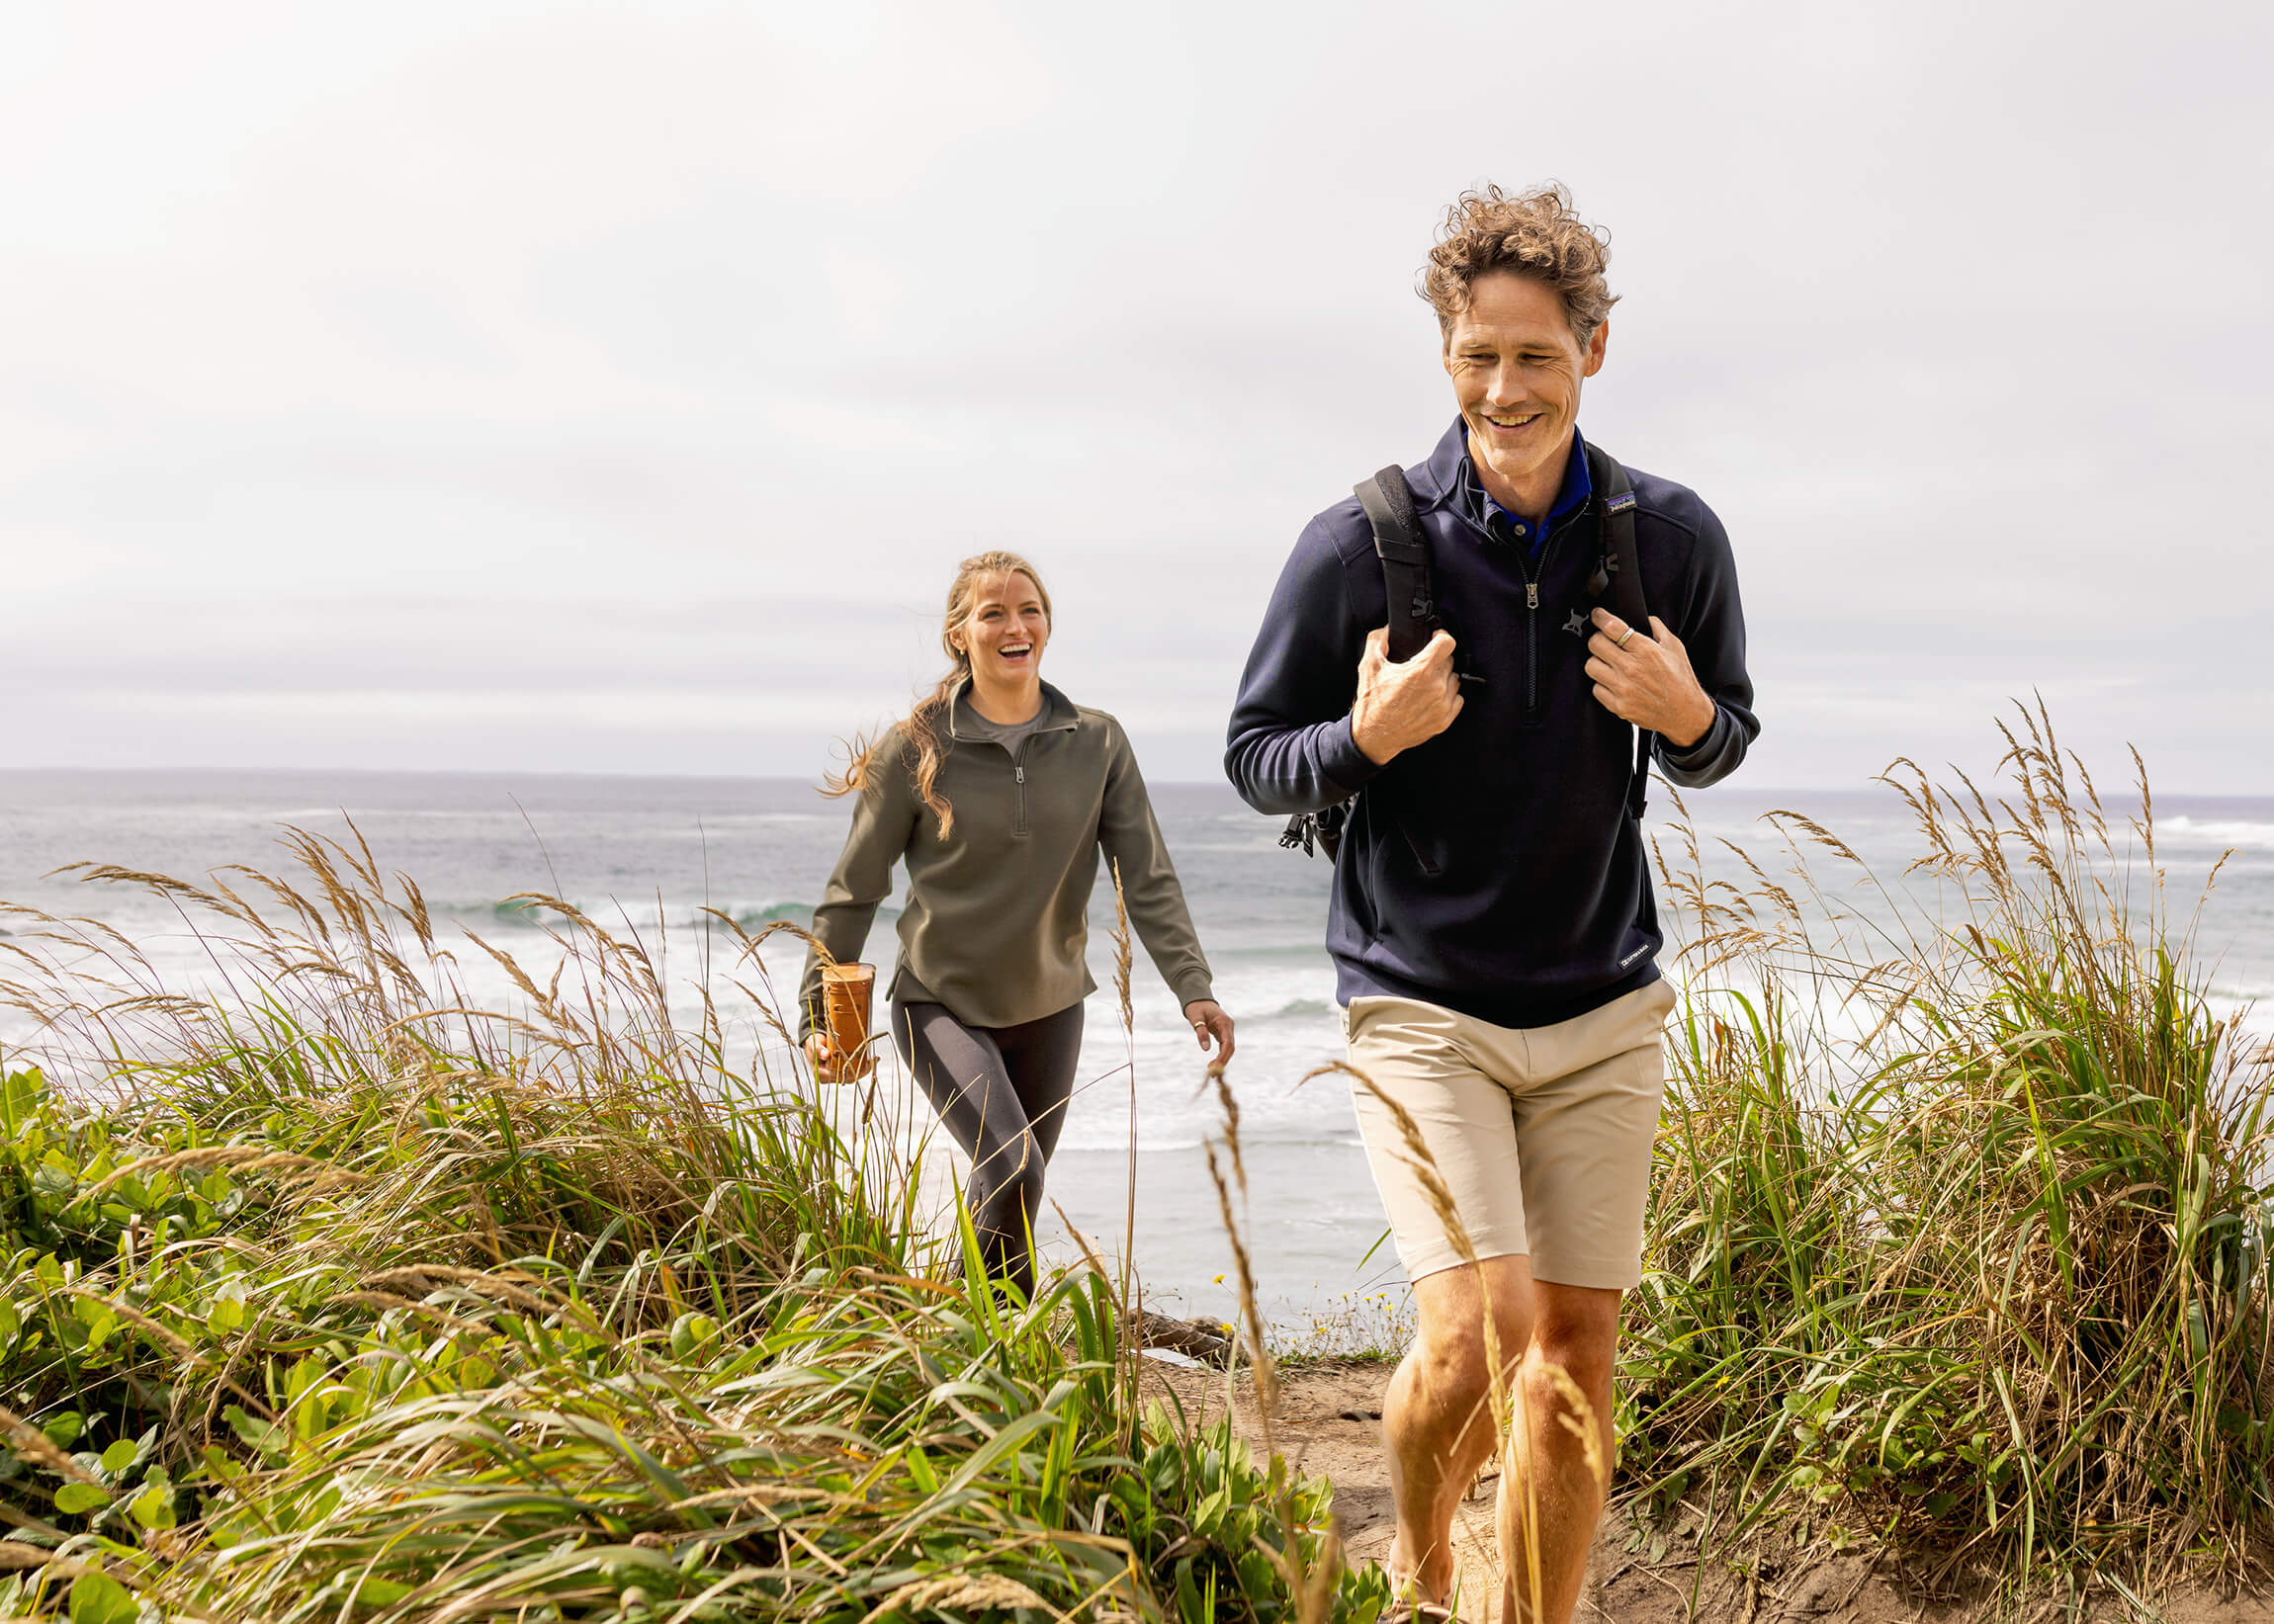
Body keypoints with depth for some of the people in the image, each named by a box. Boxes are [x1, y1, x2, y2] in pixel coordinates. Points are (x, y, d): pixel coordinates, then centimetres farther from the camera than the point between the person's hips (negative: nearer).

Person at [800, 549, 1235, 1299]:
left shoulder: (1098, 743, -3)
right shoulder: (915, 751, -11)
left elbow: (1148, 878, -5)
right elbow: (853, 892, -5)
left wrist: (1193, 987, -16)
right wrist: (819, 1015, -9)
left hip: (1049, 1006, 4)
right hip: (943, 1004, -4)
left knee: (1014, 1190, 13)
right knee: (1011, 1169, -21)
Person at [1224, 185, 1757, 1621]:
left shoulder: (1674, 539, 0)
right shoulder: (1360, 546, -8)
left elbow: (1725, 740, 14)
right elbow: (1255, 759, 0)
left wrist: (1688, 717, -10)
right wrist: (1368, 735, -20)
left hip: (1604, 1008, 3)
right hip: (1420, 1002, -3)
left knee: (1577, 1346, 4)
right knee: (1475, 1331, -13)